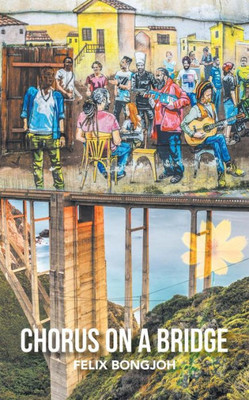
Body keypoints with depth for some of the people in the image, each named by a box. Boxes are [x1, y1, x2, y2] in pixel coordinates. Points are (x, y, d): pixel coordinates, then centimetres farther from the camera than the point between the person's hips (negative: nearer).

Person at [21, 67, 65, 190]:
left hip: (52, 134, 0)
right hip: (35, 134, 0)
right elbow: (25, 111, 11)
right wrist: (26, 128, 2)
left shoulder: (57, 95, 11)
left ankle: (60, 188, 5)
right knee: (37, 163, 4)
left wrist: (62, 135, 2)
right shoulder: (32, 92, 9)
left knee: (56, 163, -3)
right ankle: (39, 188, 11)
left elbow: (60, 116, 8)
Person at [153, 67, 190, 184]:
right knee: (162, 148, 14)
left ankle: (178, 172, 2)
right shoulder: (159, 88, 18)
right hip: (160, 124, 9)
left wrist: (174, 104, -22)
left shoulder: (173, 87, -6)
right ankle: (168, 170, 27)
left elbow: (186, 100, -14)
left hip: (172, 125, -9)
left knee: (174, 149, -6)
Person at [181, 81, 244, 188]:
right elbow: (183, 124, -15)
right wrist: (194, 134, -25)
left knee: (216, 144, -29)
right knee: (220, 137, -27)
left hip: (210, 136, 5)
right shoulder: (196, 109, -10)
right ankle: (229, 166, -18)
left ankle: (221, 173, -30)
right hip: (199, 140, -5)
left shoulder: (212, 106, 12)